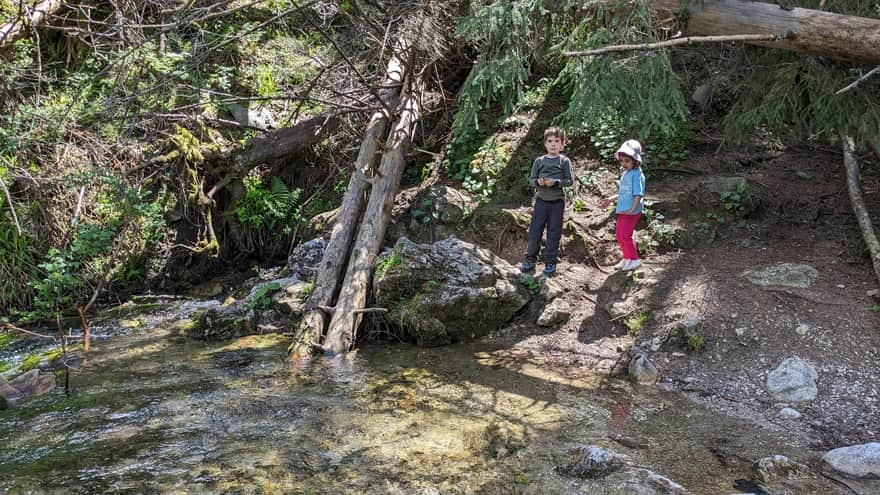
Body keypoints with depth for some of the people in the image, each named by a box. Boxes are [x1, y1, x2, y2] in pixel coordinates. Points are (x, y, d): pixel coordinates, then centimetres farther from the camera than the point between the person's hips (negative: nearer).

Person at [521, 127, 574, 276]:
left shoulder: (564, 161, -3)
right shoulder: (539, 161, 3)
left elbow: (569, 181, -7)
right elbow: (531, 180, 4)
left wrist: (555, 182, -21)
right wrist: (538, 182, -17)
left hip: (557, 202, -2)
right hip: (541, 200, 2)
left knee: (554, 233, 5)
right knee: (534, 231, 2)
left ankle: (550, 262, 16)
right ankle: (531, 259, 16)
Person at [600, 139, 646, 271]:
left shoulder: (636, 174, -16)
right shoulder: (625, 174, 12)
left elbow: (638, 194, -21)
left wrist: (633, 208, -30)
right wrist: (611, 199, 21)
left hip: (631, 212, -10)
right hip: (622, 210, 10)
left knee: (625, 235, -6)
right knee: (619, 234, 15)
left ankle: (635, 259, 7)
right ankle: (627, 258, 28)